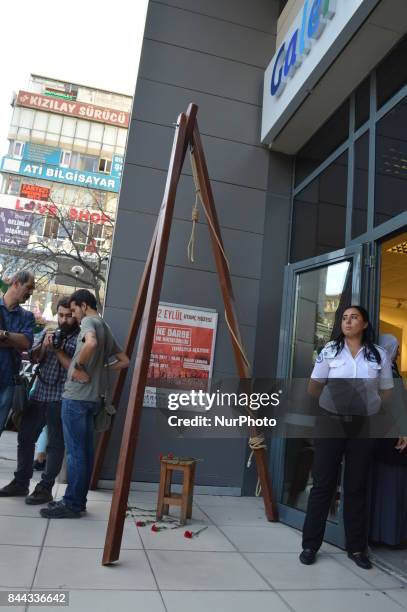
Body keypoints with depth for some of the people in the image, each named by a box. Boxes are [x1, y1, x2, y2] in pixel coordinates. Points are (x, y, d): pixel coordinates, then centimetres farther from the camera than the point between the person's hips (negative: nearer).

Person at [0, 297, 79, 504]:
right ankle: (21, 482, 24)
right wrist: (44, 345, -12)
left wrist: (57, 350, -16)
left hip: (60, 398, -6)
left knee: (55, 444, 1)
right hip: (38, 394, 6)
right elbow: (34, 357, 6)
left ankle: (45, 488, 9)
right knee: (25, 437, 11)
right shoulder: (50, 334, 14)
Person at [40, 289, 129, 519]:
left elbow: (91, 343, -31)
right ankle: (79, 500, 19)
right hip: (93, 397, 9)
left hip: (77, 396, -9)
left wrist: (79, 367, -16)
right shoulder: (106, 329, 19)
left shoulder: (89, 321, -6)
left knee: (75, 451, -3)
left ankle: (72, 504, 3)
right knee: (86, 450, 11)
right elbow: (125, 361, 21)